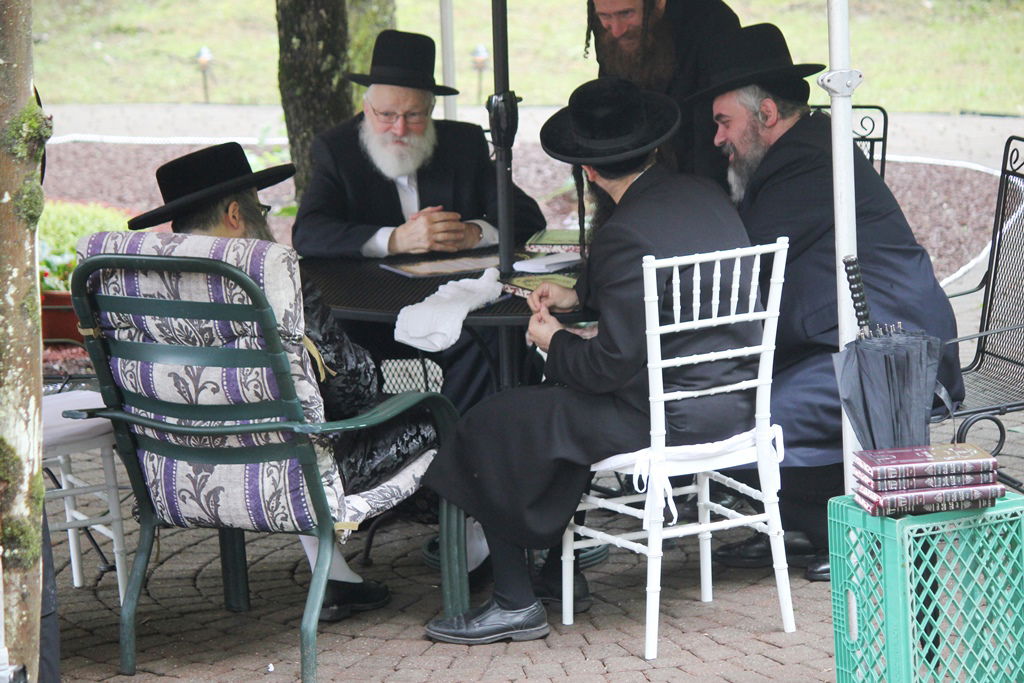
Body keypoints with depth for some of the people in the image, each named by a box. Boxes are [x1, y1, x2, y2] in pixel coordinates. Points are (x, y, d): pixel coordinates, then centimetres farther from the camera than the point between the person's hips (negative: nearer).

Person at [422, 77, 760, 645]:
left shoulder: (626, 235, -23)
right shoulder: (705, 195, 5)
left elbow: (616, 362, -23)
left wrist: (554, 342, -5)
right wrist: (579, 294, 24)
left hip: (671, 417, -10)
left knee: (492, 426, 0)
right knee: (551, 399, 30)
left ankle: (515, 602, 6)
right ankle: (557, 574, 32)